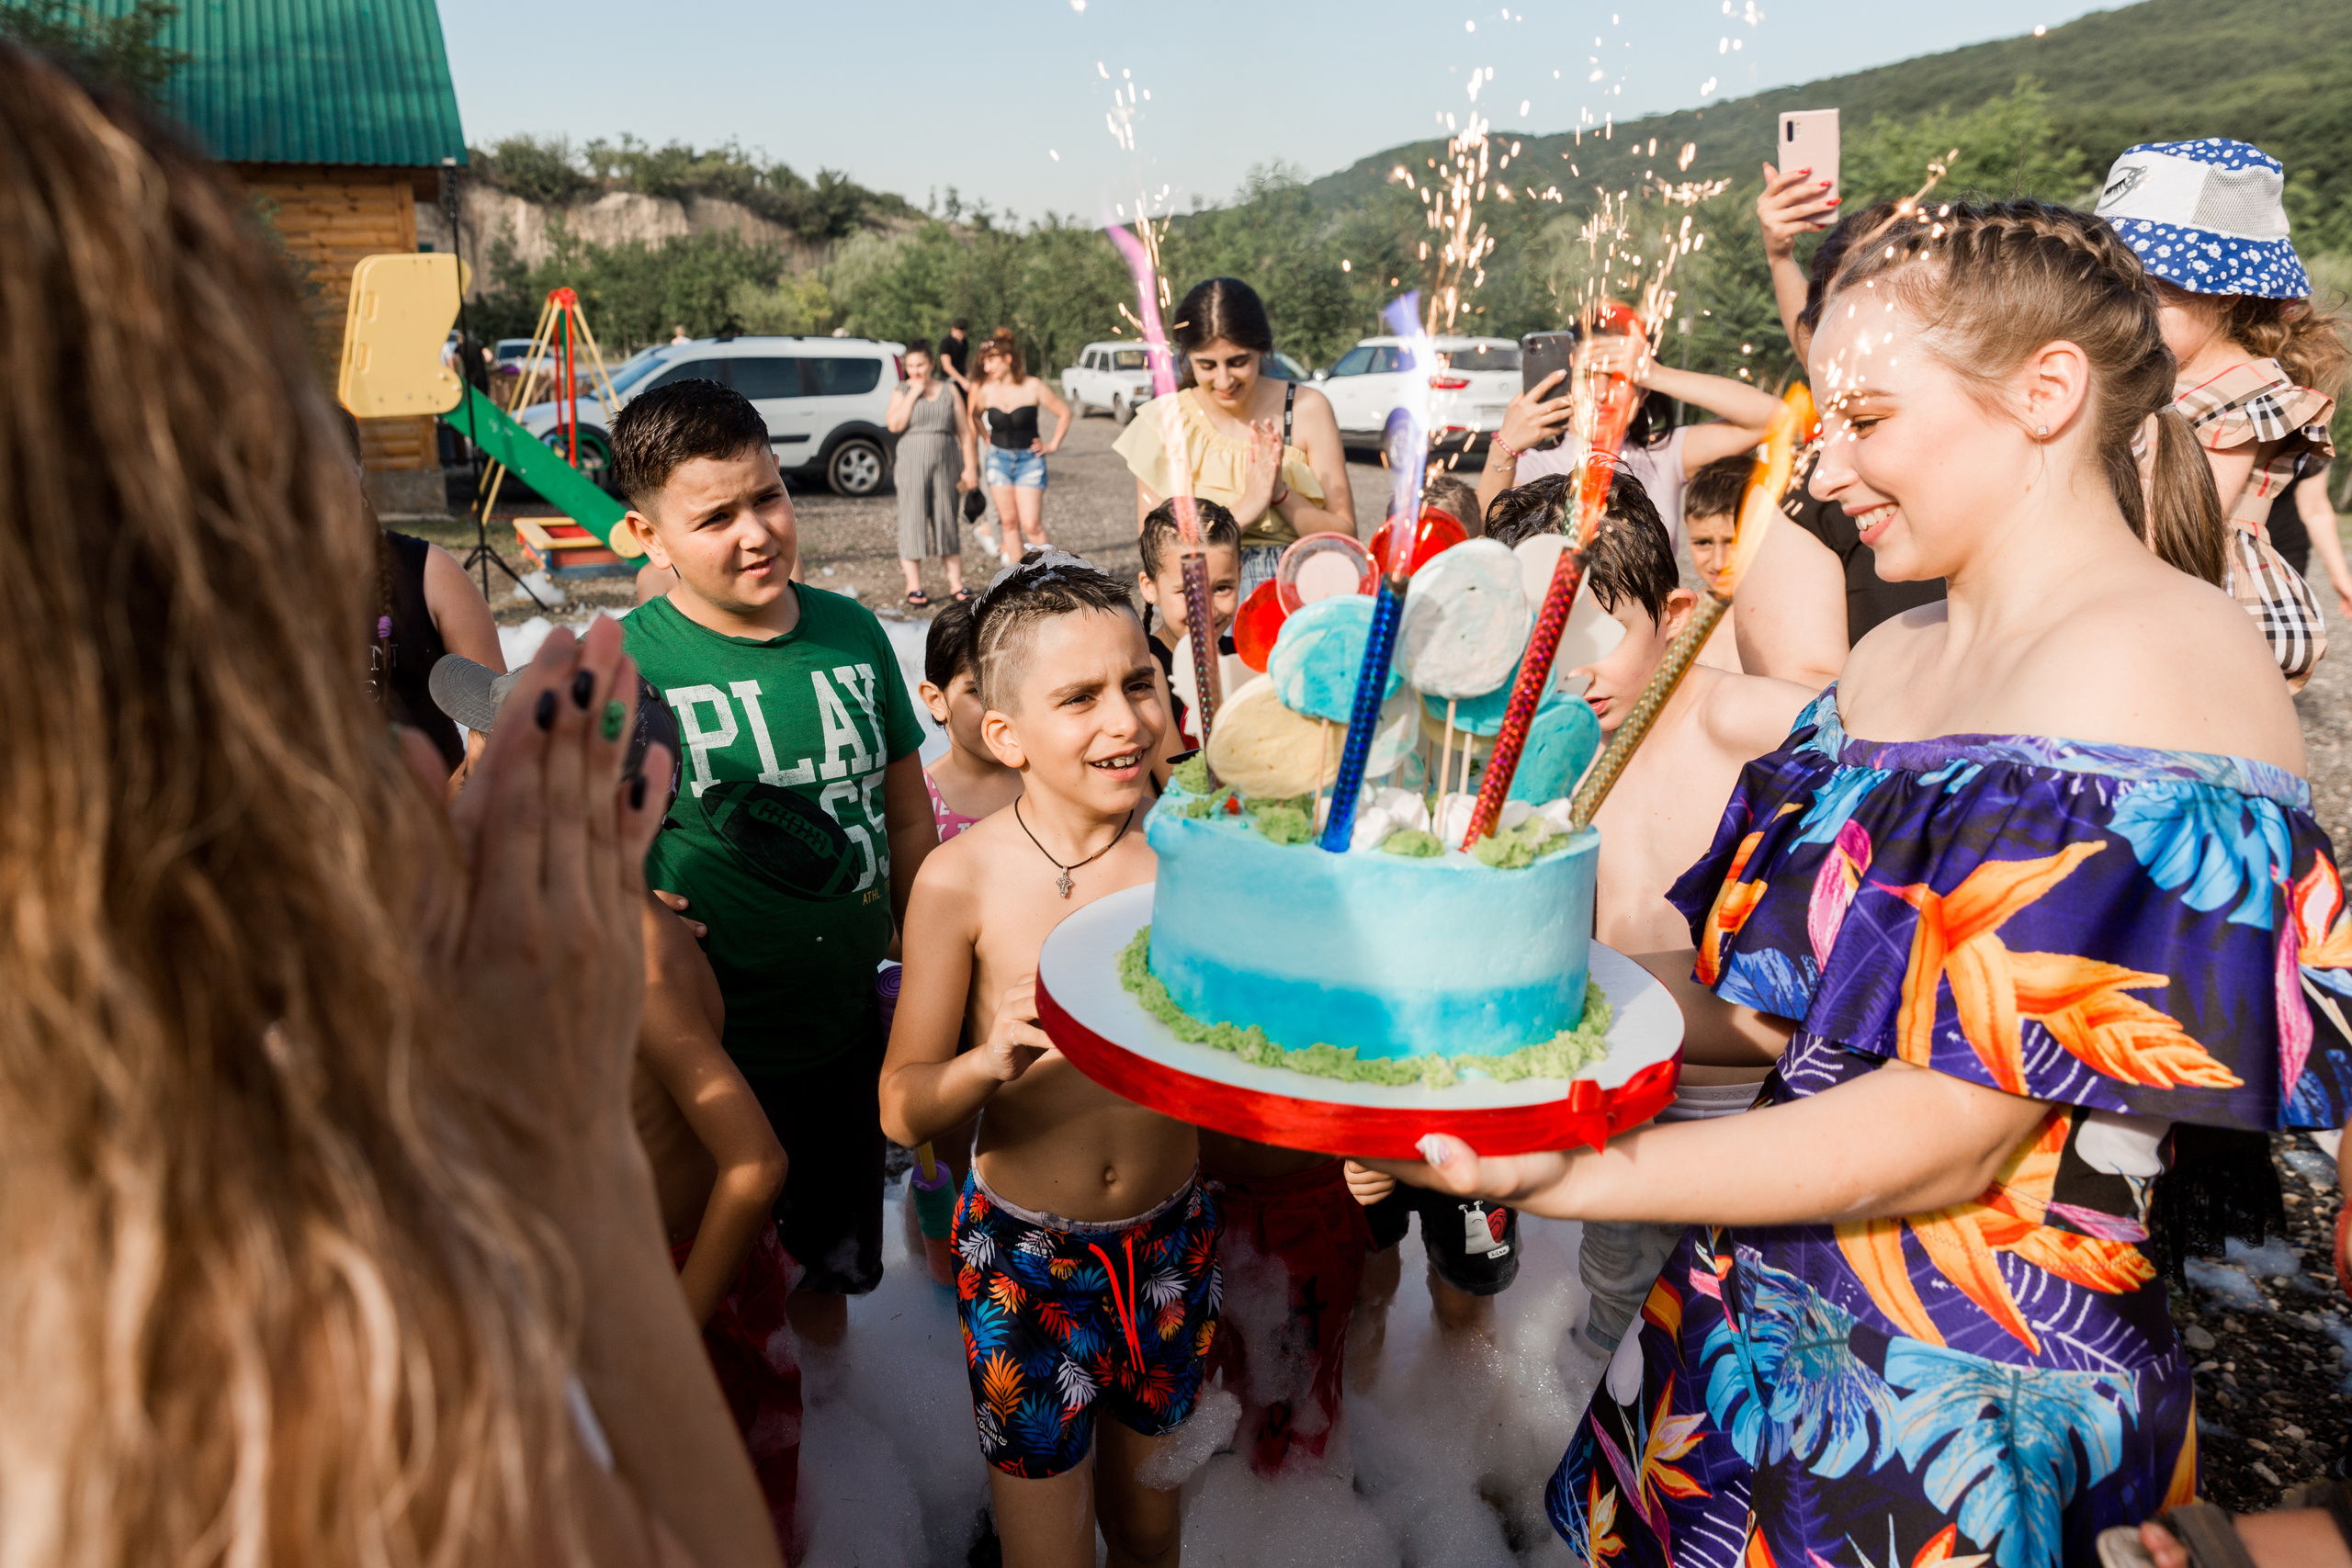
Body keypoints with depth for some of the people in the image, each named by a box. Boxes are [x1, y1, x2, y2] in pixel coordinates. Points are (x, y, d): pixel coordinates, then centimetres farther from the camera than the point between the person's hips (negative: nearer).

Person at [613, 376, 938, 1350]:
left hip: (855, 1034, 4)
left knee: (835, 1259, 26)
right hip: (719, 1053, -3)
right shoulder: (624, 668, -15)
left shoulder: (852, 631, -2)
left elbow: (907, 821, 7)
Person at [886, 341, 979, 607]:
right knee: (913, 523, -2)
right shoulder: (901, 391, 5)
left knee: (948, 523, 3)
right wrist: (913, 393, -10)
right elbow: (894, 425, -11)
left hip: (944, 464, 1)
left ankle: (956, 584, 8)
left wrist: (970, 467, 1)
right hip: (911, 463, -1)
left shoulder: (949, 391, 9)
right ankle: (914, 587, 4)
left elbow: (964, 431, 8)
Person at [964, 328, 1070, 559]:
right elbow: (972, 422, 15)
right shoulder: (985, 391, -2)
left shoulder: (1033, 387, -9)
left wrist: (1053, 445, -1)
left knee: (1031, 525, -9)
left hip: (1029, 460, -3)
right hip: (999, 460, 3)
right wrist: (969, 457, 11)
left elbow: (1064, 413, 2)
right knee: (1008, 522, 4)